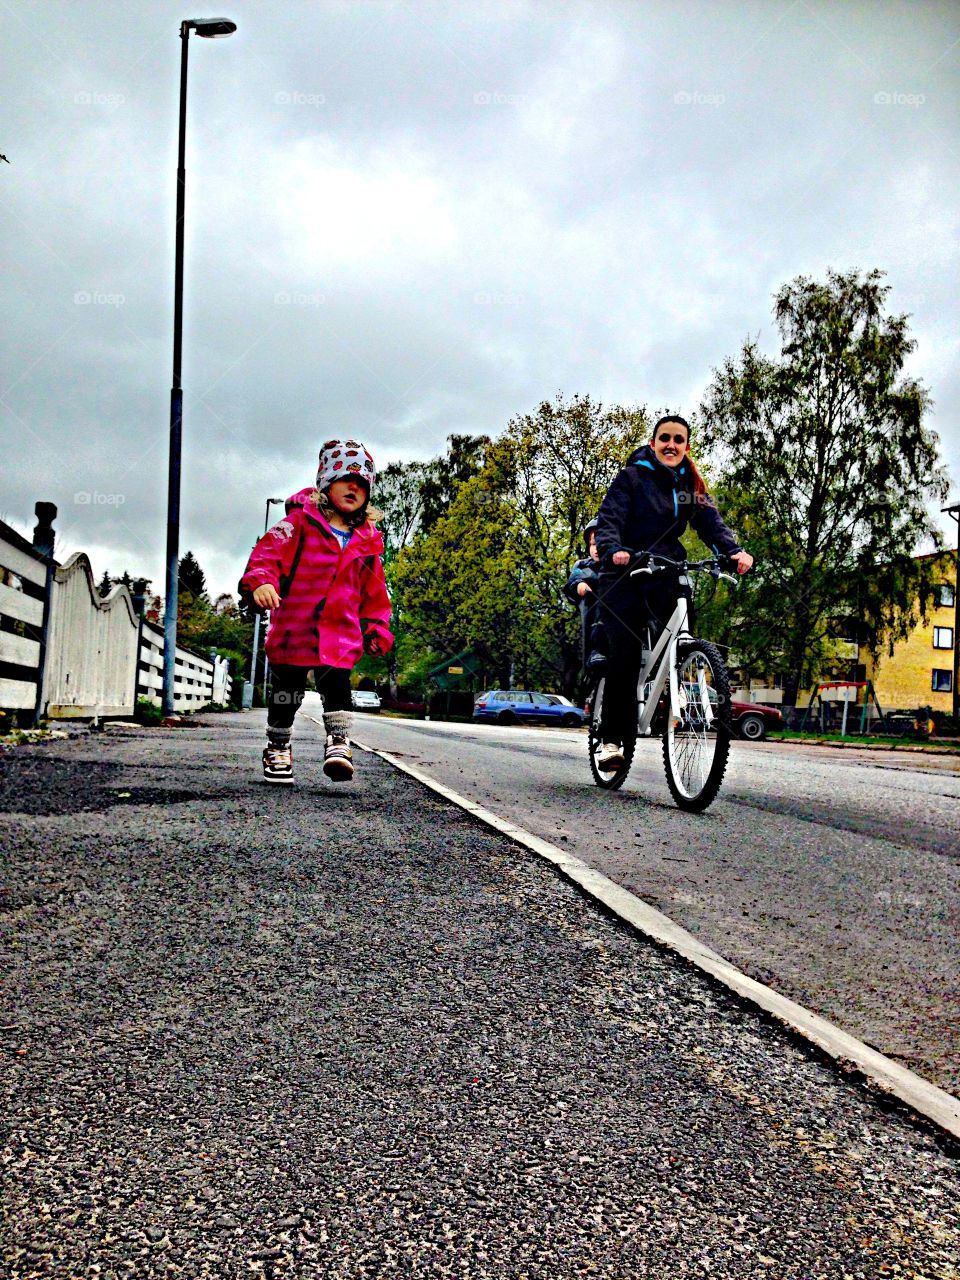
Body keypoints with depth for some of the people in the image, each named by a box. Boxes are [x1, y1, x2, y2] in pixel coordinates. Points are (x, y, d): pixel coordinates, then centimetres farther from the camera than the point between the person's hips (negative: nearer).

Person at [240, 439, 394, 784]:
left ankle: (338, 743, -7)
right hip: (292, 628, -2)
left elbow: (374, 591, 18)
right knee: (287, 690, 8)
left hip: (340, 631, 2)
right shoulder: (301, 521, -2)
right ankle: (277, 747, 25)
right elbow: (268, 549, -11)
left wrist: (377, 627, 13)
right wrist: (260, 580, -28)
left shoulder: (367, 541, 11)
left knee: (337, 683, -12)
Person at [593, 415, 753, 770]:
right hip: (625, 576, -4)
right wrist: (614, 549, -33)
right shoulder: (632, 477, 1)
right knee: (625, 652, -16)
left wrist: (735, 550, -21)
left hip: (666, 576, 4)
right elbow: (609, 519, -11)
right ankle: (611, 739, -11)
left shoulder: (691, 486, 14)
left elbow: (711, 522, 0)